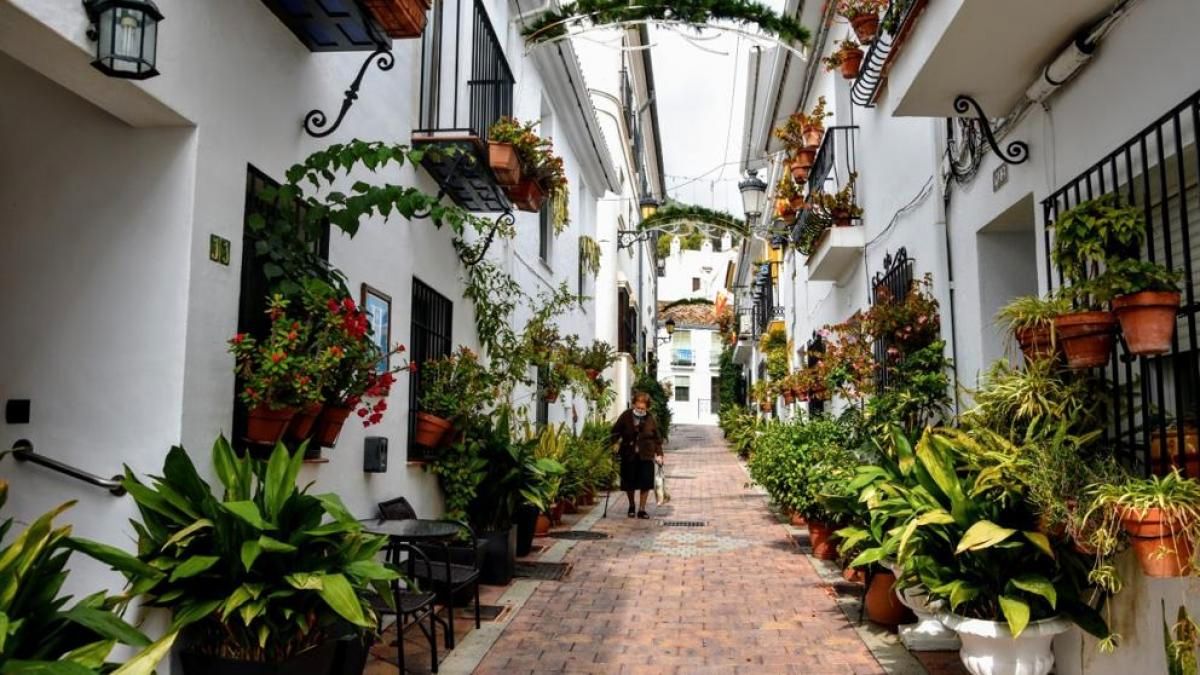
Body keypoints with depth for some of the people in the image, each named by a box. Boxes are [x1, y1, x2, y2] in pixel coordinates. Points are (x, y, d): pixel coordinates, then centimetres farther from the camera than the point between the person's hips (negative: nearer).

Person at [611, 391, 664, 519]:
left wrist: (659, 453, -2)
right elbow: (615, 432, -1)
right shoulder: (625, 416, -5)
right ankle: (631, 506, 30)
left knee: (645, 483, -1)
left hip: (646, 455, 0)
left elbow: (657, 438, 3)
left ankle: (642, 509, 11)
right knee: (629, 483, 8)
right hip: (629, 455, 0)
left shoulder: (651, 419, -3)